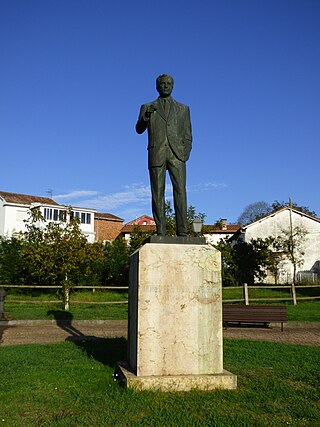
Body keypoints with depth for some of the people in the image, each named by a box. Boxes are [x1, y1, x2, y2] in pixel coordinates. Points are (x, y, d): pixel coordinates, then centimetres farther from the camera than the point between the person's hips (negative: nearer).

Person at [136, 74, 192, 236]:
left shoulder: (183, 109, 20)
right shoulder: (147, 107, 19)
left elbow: (188, 135, 15)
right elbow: (139, 129, 6)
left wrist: (186, 153, -2)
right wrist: (146, 116, -14)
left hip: (177, 154, 0)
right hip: (156, 154, 0)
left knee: (180, 191, -12)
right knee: (157, 193, -5)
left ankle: (182, 231, -13)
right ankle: (160, 232, -5)